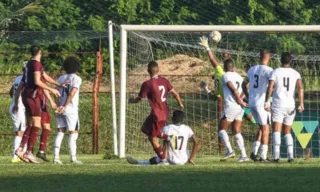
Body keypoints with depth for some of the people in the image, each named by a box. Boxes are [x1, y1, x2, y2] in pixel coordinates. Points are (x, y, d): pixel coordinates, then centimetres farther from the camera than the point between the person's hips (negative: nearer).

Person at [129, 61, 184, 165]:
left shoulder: (147, 84, -17)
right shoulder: (164, 81, 1)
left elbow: (139, 99, -7)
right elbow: (175, 93, 4)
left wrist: (131, 101, 15)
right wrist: (180, 104, 21)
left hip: (157, 115, -8)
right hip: (165, 112, 8)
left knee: (153, 138, 6)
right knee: (145, 128, 23)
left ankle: (163, 159, 11)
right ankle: (168, 137, 14)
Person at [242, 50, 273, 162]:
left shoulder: (252, 69, 12)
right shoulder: (268, 70, -10)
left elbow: (244, 84, 23)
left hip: (251, 103, 7)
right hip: (262, 103, -7)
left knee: (261, 127, 20)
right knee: (265, 129, 1)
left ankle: (254, 152, 12)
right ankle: (263, 156, -3)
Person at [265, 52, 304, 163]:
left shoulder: (276, 72, 0)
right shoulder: (295, 73, 7)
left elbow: (270, 87, -12)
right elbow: (300, 87, -7)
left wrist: (267, 102, -10)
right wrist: (301, 104, -10)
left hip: (278, 105, -3)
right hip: (290, 106, 3)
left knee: (276, 130, -7)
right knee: (287, 132, 15)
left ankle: (276, 155, -23)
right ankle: (290, 155, 1)